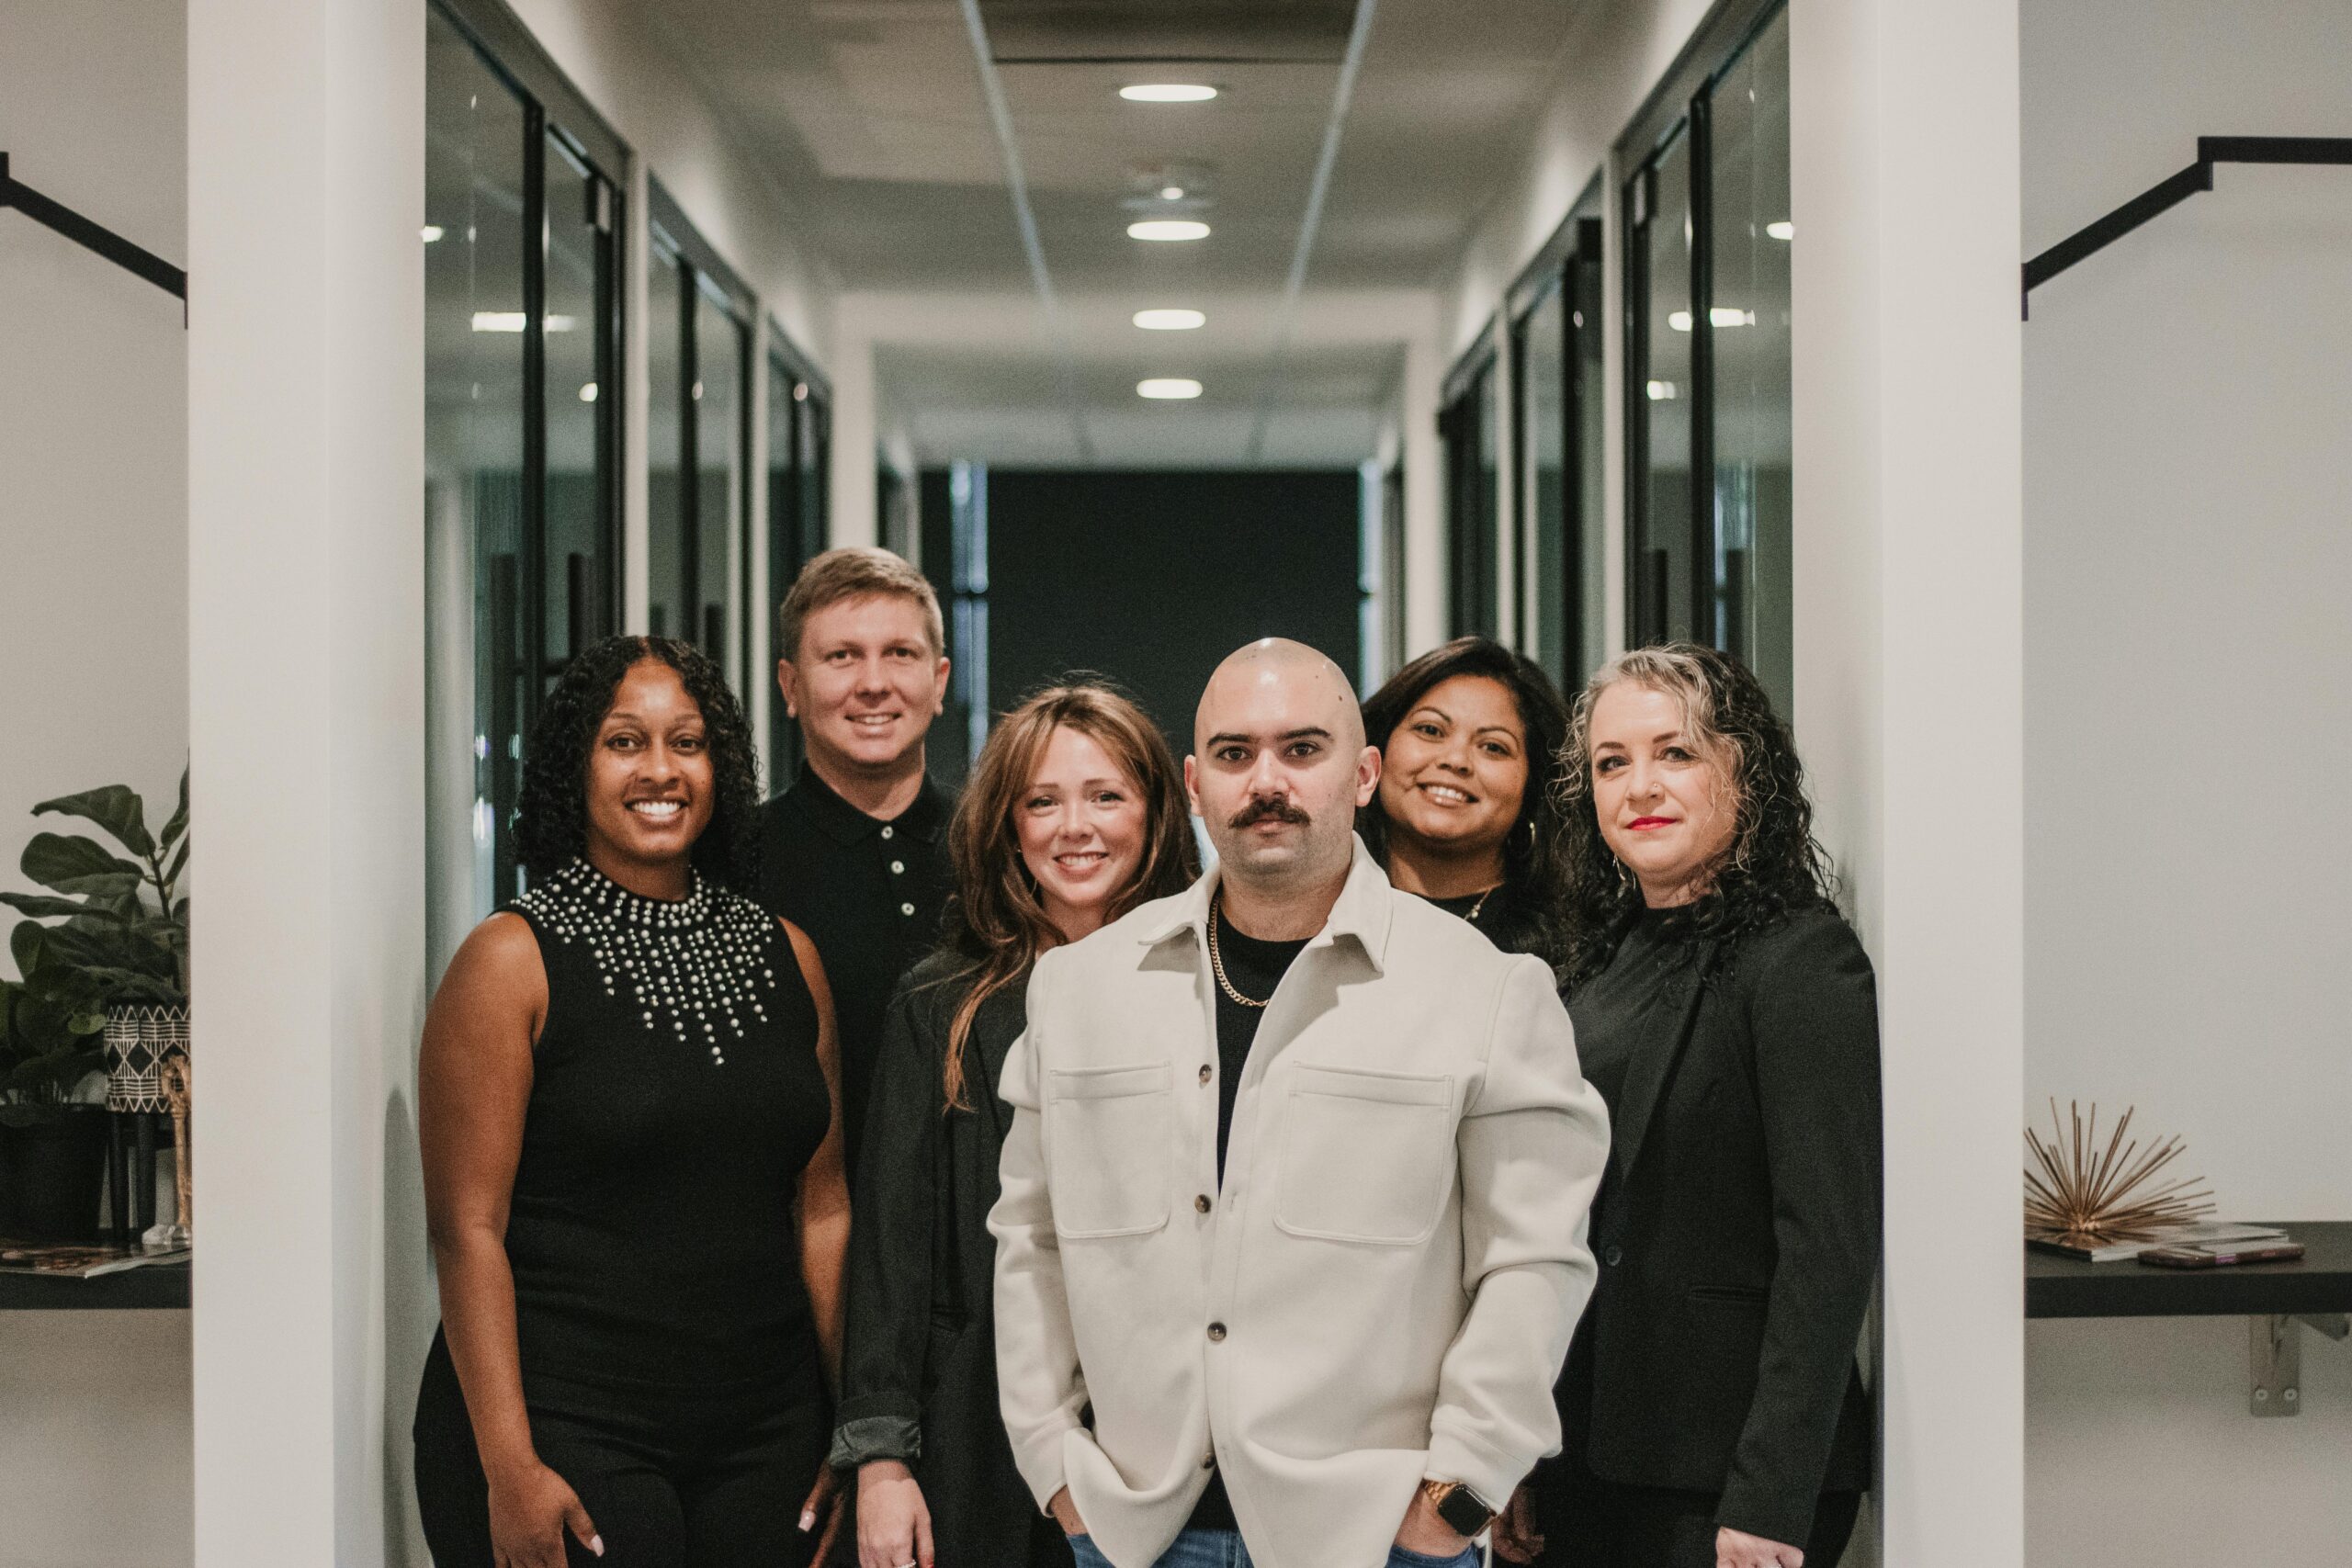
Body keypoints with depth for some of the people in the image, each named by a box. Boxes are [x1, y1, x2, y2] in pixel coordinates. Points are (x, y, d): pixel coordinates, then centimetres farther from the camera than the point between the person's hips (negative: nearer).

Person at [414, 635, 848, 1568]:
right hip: (568, 1439, -4)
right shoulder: (514, 960, -5)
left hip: (764, 1438, 5)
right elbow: (468, 1230, -10)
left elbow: (822, 1210, 11)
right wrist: (509, 1466, -15)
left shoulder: (787, 958, 9)